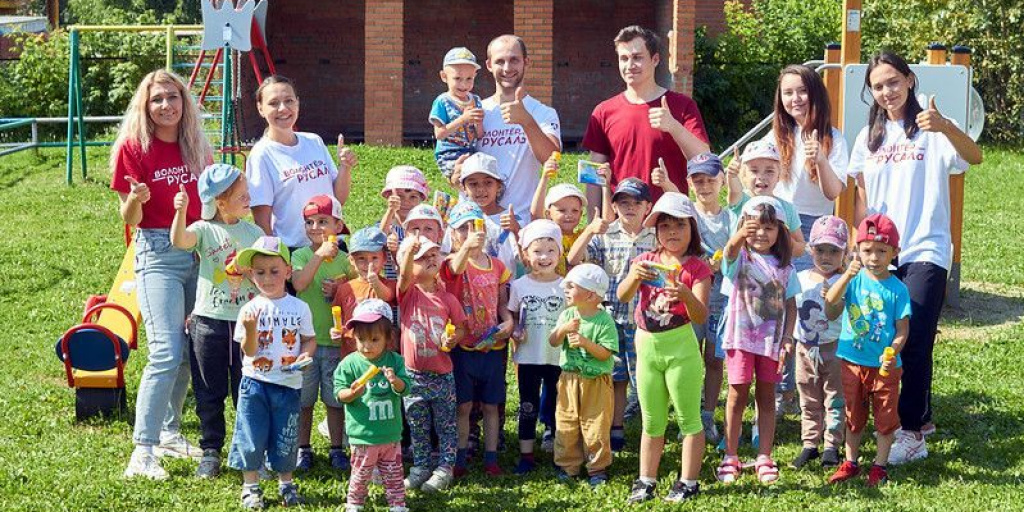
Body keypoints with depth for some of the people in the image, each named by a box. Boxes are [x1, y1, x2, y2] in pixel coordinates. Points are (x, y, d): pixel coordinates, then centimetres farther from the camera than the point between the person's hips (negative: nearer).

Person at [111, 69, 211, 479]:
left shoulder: (197, 146, 9)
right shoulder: (133, 148, -6)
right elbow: (129, 218, -6)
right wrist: (136, 198, -25)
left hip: (199, 250, 6)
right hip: (157, 251, -6)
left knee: (191, 350, 9)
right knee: (166, 351, -16)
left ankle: (170, 432, 25)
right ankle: (143, 450, -12)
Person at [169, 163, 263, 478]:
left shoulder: (254, 232, 6)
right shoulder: (204, 230, -4)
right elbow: (179, 241, -24)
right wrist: (181, 212, -41)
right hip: (209, 321, -2)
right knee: (209, 393, 6)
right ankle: (211, 451, 16)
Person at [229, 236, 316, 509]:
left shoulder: (299, 308, 0)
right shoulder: (250, 309, -5)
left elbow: (310, 338, 10)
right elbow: (248, 351, -7)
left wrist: (305, 354, -11)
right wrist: (251, 329, -25)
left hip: (288, 384, 1)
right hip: (255, 382, -1)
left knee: (286, 438, 9)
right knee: (252, 436, 3)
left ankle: (286, 483, 27)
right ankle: (250, 486, 17)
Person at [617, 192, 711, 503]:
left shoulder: (697, 267, -6)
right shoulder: (647, 261, 6)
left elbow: (701, 317, -15)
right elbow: (622, 296, -8)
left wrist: (686, 295, -35)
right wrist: (634, 276, -28)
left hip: (680, 346, -4)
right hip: (647, 346, 4)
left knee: (688, 419, 3)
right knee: (652, 421, 14)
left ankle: (689, 482, 11)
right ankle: (646, 481, 22)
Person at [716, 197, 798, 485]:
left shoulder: (784, 266, 6)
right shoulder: (740, 258, -4)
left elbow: (790, 304, 7)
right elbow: (730, 252, -30)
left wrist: (788, 337, -5)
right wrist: (741, 235, -52)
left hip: (772, 339, 3)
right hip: (741, 336, -2)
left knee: (766, 397, 8)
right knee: (737, 396, 2)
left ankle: (764, 458, 16)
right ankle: (730, 458, 12)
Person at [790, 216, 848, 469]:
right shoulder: (801, 278, 4)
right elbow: (792, 310, 15)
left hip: (834, 348, -5)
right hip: (806, 348, 5)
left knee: (834, 398, 4)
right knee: (809, 399, 13)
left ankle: (832, 446, 13)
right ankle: (809, 444, 22)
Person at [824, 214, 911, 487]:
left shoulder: (897, 289, -9)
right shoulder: (854, 280, -4)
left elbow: (902, 330, -8)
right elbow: (830, 311, -16)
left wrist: (892, 353, -26)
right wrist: (846, 277, -26)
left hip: (885, 365, -2)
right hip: (853, 362, 2)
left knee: (885, 418, 8)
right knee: (853, 415, 15)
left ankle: (879, 466, 22)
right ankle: (850, 462, 28)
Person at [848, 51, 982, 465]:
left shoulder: (931, 129, -4)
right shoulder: (869, 137, 12)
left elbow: (974, 157, -22)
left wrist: (945, 126, -40)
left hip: (925, 250, -5)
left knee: (914, 341, -12)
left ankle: (912, 432, -9)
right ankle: (921, 417, 26)